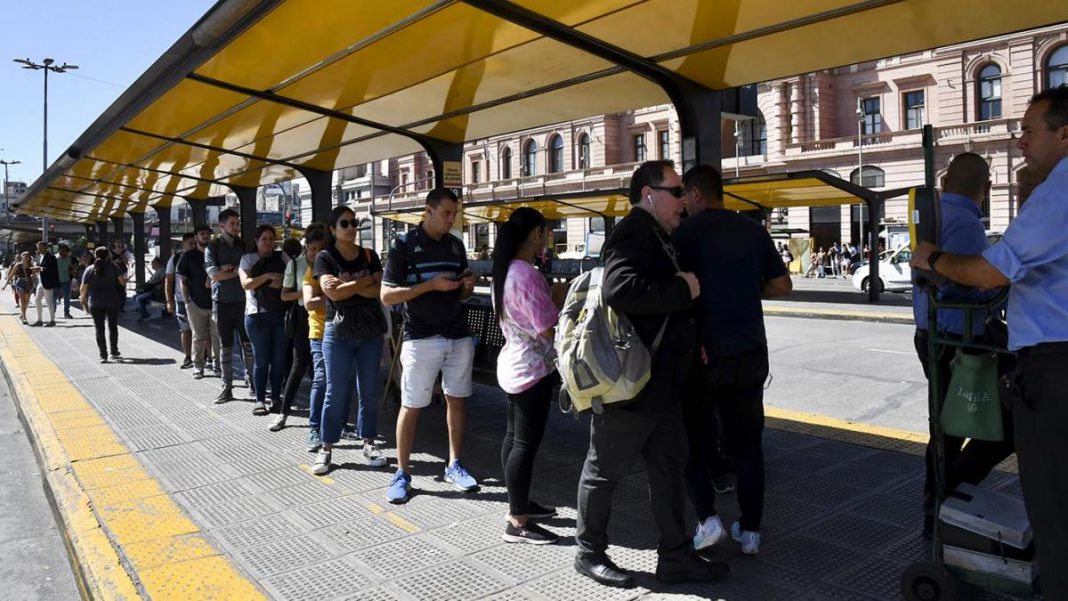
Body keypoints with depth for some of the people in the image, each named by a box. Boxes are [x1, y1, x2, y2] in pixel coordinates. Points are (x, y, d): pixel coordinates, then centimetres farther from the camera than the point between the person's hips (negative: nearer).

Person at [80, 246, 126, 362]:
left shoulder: (89, 269, 0)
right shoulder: (113, 267, -3)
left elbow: (84, 288, -1)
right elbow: (122, 281, -8)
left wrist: (83, 298, 15)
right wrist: (124, 282, 14)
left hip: (95, 303, 0)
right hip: (112, 302, 0)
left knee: (99, 329, 6)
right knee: (113, 326, 13)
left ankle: (103, 355, 3)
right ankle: (114, 353, 13)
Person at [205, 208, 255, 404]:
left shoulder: (244, 245, 8)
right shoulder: (213, 247, 1)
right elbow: (214, 275, -11)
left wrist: (230, 268, -11)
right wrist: (238, 271, -10)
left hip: (242, 301, 1)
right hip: (222, 302, -1)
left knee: (248, 343, 3)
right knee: (225, 346, 5)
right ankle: (227, 387, 10)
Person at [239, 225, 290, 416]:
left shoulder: (282, 257, 11)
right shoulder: (248, 258, 7)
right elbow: (246, 283, -5)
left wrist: (282, 281, -13)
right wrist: (268, 276, -15)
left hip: (281, 314, 2)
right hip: (257, 315, -2)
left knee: (279, 358, 3)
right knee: (261, 360, 0)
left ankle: (276, 396, 15)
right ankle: (260, 399, 8)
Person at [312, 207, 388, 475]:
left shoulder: (369, 256, 8)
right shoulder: (325, 257, -1)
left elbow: (378, 290, -5)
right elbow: (333, 292, -15)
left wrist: (348, 284, -15)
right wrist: (366, 280, -10)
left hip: (371, 332, 3)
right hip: (338, 333, -3)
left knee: (369, 391, 8)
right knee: (336, 393, 0)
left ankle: (369, 443, 19)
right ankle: (325, 448, 10)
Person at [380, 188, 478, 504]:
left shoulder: (456, 245, 10)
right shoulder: (404, 245, -5)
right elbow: (387, 296, -10)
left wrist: (468, 285, -6)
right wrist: (431, 284, -18)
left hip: (458, 336, 5)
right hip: (421, 338, -5)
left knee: (456, 400, 10)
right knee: (411, 406, 0)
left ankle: (454, 465, 24)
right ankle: (402, 473, 13)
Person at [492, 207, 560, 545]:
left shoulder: (506, 271, 8)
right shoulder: (527, 274, -22)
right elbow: (548, 328, -22)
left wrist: (552, 299, 12)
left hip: (514, 364, 10)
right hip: (533, 368, -10)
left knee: (514, 437, 16)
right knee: (526, 442, -4)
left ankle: (519, 503, 29)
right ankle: (517, 523, 4)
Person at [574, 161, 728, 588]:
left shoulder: (655, 235, 17)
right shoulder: (634, 230, -15)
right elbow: (619, 289, -34)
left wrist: (690, 339, 11)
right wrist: (683, 290, -22)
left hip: (661, 384, 10)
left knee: (669, 467, 15)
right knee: (606, 470, 7)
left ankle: (675, 557, 26)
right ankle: (589, 553, 24)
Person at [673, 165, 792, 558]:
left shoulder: (687, 231, -8)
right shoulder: (753, 230, 6)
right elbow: (782, 285, 9)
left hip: (705, 354, -4)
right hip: (750, 352, 5)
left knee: (694, 437, 12)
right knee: (747, 442, 13)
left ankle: (707, 518, 3)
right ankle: (750, 530, 19)